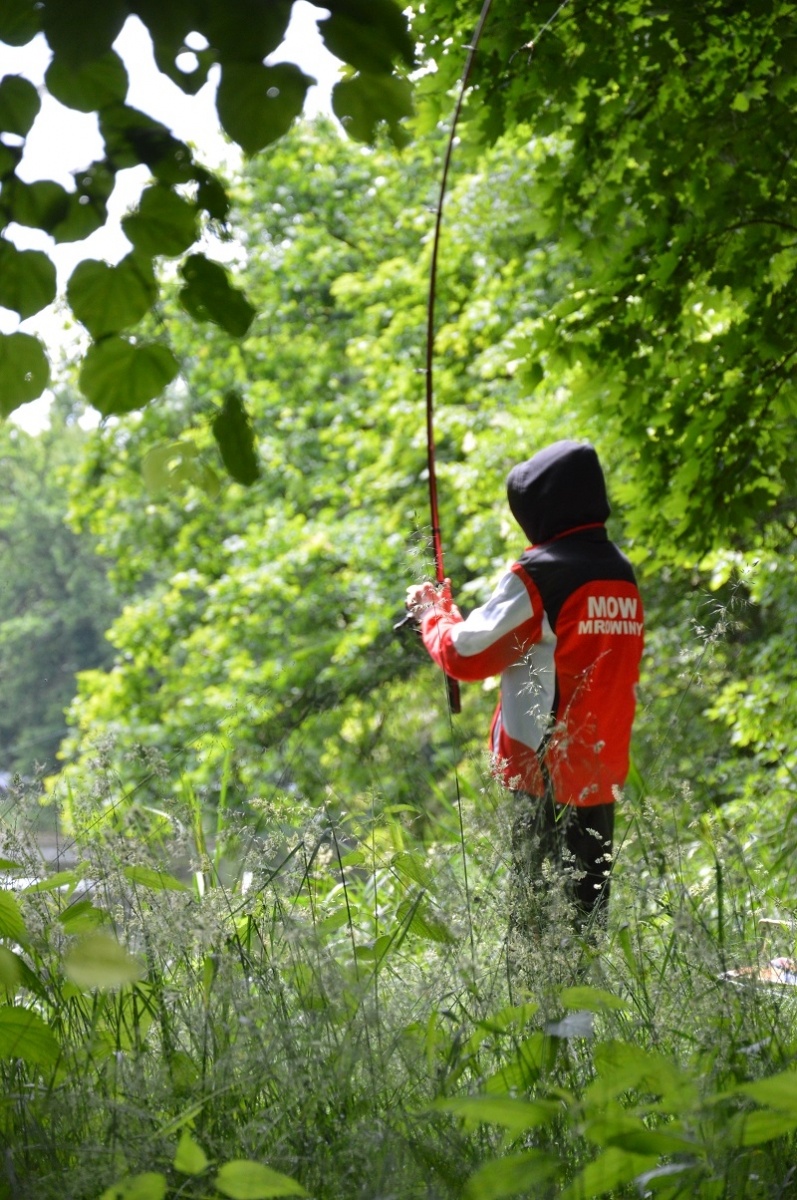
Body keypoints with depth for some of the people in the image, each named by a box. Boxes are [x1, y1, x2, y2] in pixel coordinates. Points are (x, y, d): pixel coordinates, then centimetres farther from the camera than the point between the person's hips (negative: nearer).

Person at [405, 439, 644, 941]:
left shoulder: (539, 574, -14)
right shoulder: (621, 572, 9)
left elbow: (467, 654, -11)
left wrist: (434, 612, 10)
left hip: (546, 769, -7)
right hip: (603, 768, 7)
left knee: (536, 902, -2)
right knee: (588, 905, 12)